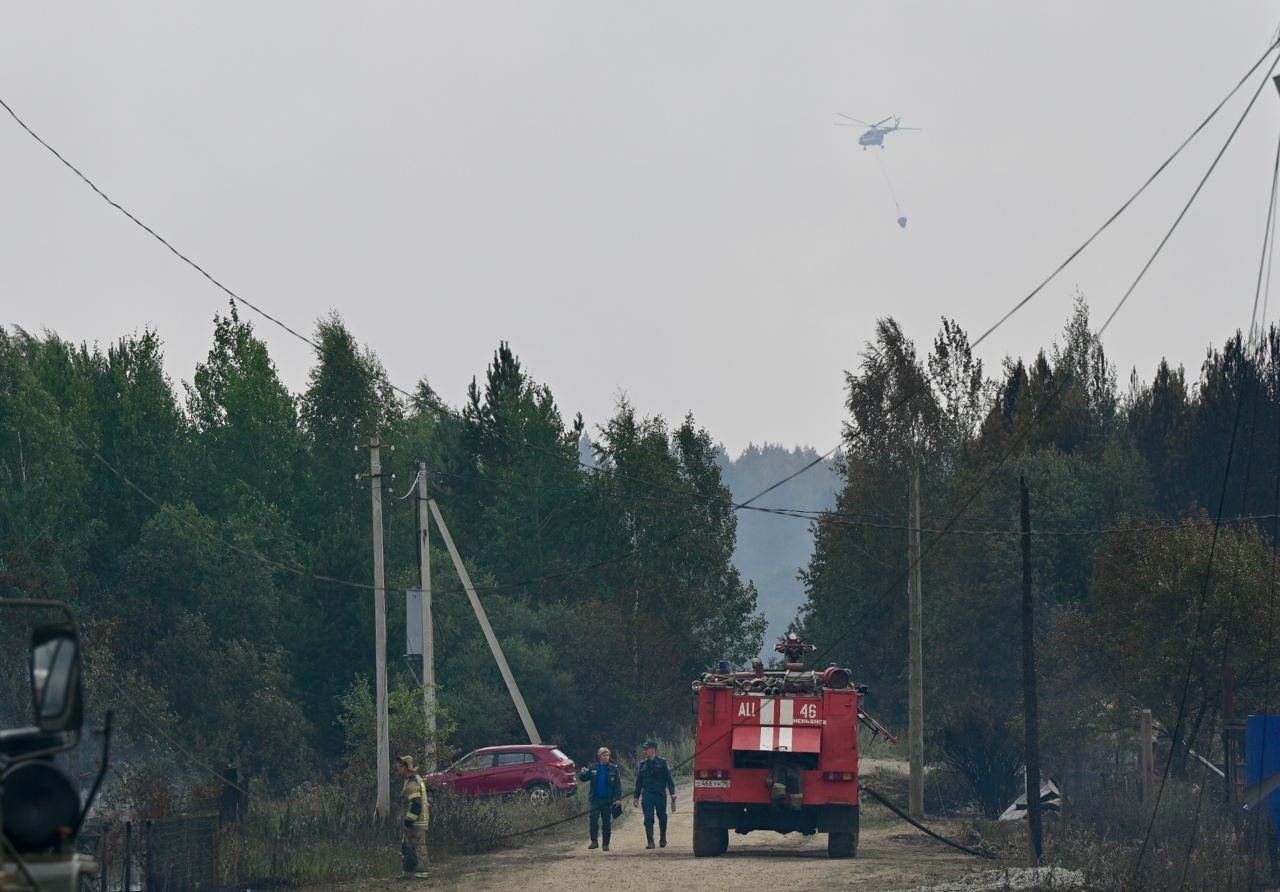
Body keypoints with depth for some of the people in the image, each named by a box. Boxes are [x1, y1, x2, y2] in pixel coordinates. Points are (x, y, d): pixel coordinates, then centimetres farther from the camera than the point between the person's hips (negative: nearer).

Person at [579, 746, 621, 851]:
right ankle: (594, 841, -7)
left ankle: (606, 844, 13)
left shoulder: (613, 769, 2)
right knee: (594, 820, -11)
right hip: (596, 799, 0)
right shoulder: (593, 768, 4)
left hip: (608, 800, 0)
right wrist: (583, 773, -19)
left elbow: (618, 784, 1)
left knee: (607, 823, 4)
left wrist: (618, 798, -7)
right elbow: (583, 778, 4)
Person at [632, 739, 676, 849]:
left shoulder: (662, 763, 2)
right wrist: (636, 797, 14)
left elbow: (669, 779, 1)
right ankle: (650, 842, -5)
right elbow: (639, 781, 16)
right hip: (647, 795, 2)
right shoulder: (643, 765, 11)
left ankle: (663, 840, 23)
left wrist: (672, 793, -7)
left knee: (662, 818, 6)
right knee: (648, 819, -6)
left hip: (660, 795, -2)